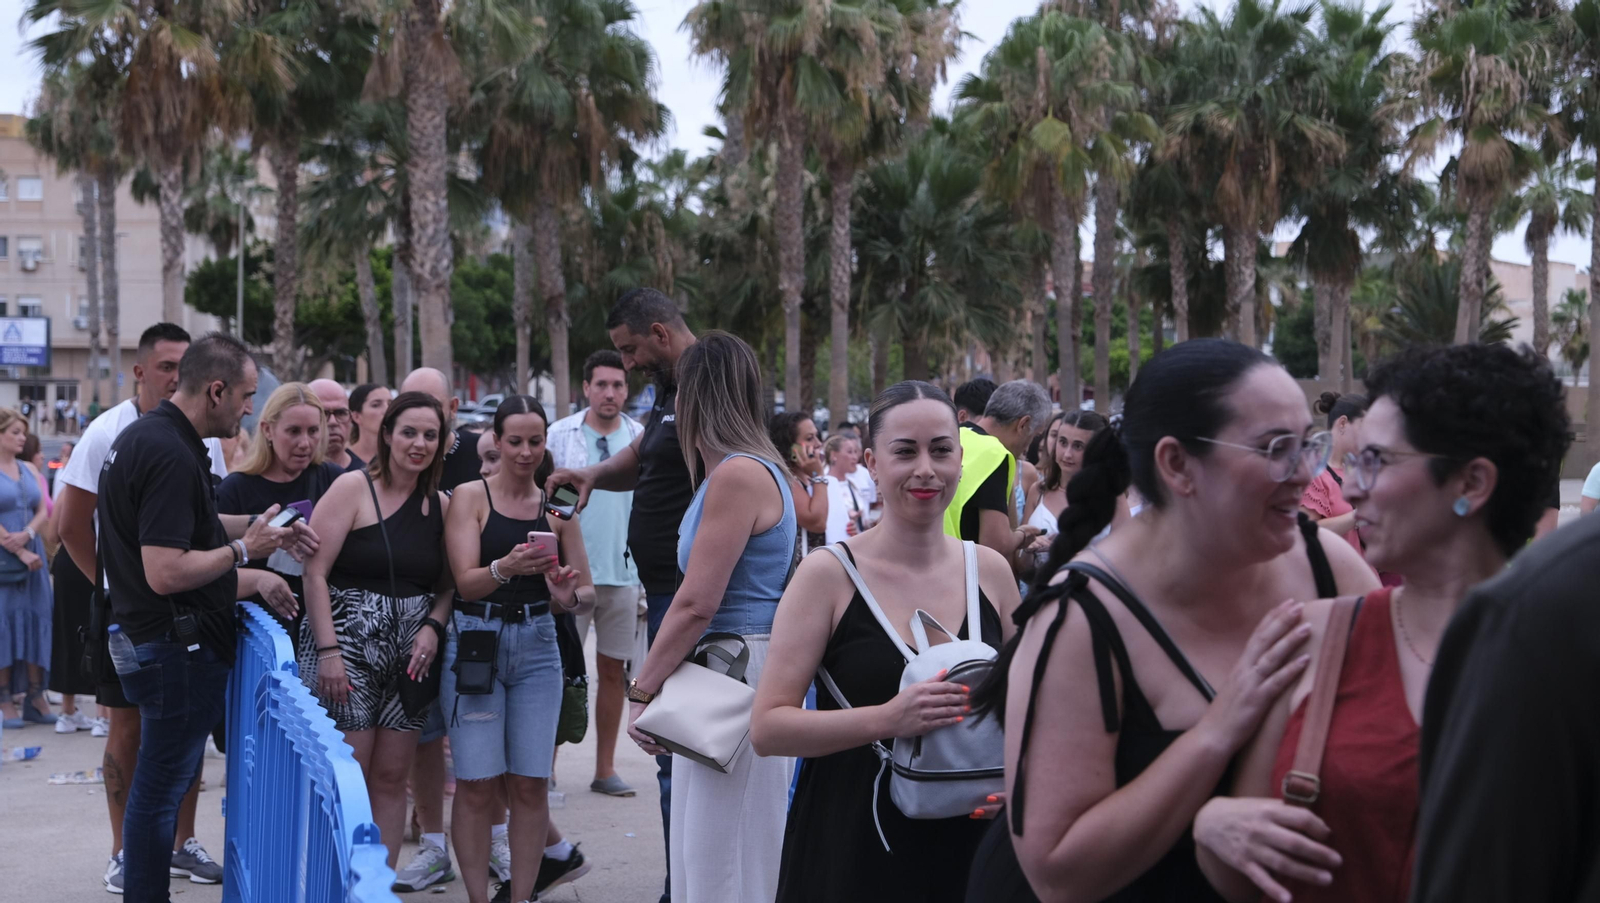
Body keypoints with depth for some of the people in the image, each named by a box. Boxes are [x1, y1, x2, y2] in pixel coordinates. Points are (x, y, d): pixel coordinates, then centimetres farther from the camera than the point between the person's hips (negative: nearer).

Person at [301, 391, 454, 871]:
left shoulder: (440, 504, 9)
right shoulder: (354, 487, -5)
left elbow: (449, 584, 13)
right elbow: (314, 573, -10)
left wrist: (433, 627, -7)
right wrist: (328, 651, -16)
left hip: (410, 654, 5)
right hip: (349, 644, -4)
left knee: (392, 779, 7)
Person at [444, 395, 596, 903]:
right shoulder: (470, 497, 0)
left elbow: (588, 593, 6)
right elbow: (466, 581, -10)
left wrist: (570, 597, -17)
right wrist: (507, 567, -30)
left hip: (537, 646, 3)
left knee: (531, 784, 1)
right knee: (477, 783, -4)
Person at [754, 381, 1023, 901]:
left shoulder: (991, 570, 2)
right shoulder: (828, 574, -9)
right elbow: (767, 727, -13)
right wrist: (887, 718, -25)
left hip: (966, 842, 3)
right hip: (850, 848, -3)